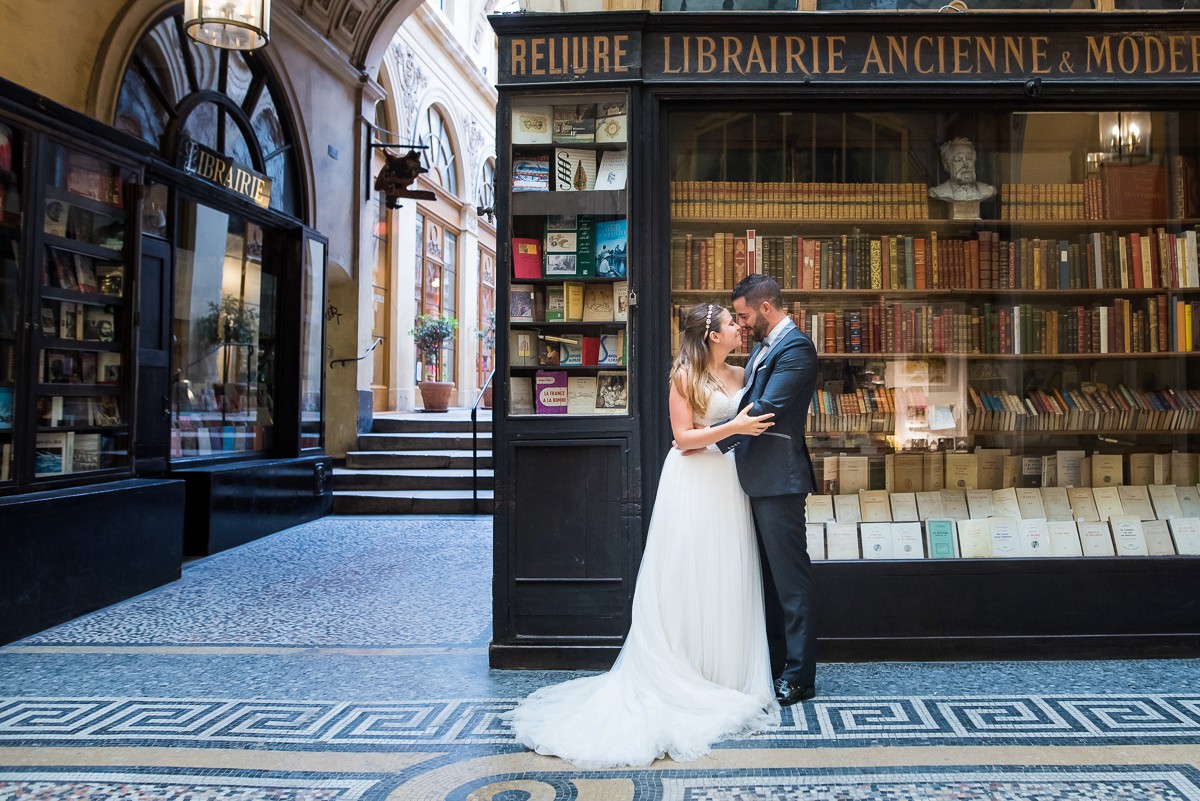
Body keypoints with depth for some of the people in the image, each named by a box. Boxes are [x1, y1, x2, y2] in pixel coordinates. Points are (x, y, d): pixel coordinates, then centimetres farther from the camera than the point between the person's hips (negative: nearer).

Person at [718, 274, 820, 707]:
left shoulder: (796, 347, -14)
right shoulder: (763, 346, 16)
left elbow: (765, 409, -22)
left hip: (779, 479, -10)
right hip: (758, 477, 10)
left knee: (790, 577, -1)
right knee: (768, 575, 16)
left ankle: (799, 677, 9)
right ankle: (773, 663, 28)